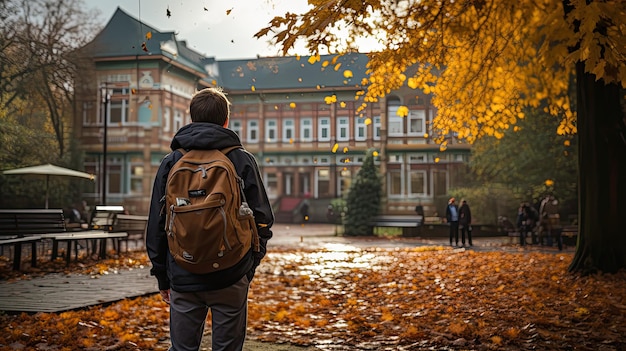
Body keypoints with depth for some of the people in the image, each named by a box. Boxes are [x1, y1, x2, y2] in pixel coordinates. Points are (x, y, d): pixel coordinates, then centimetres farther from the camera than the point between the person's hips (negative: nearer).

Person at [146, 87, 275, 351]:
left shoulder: (171, 163, 3)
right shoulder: (242, 160, -1)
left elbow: (156, 225, 5)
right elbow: (262, 219, 0)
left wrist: (162, 277, 13)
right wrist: (250, 265, 12)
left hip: (183, 279, 2)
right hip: (230, 279, -1)